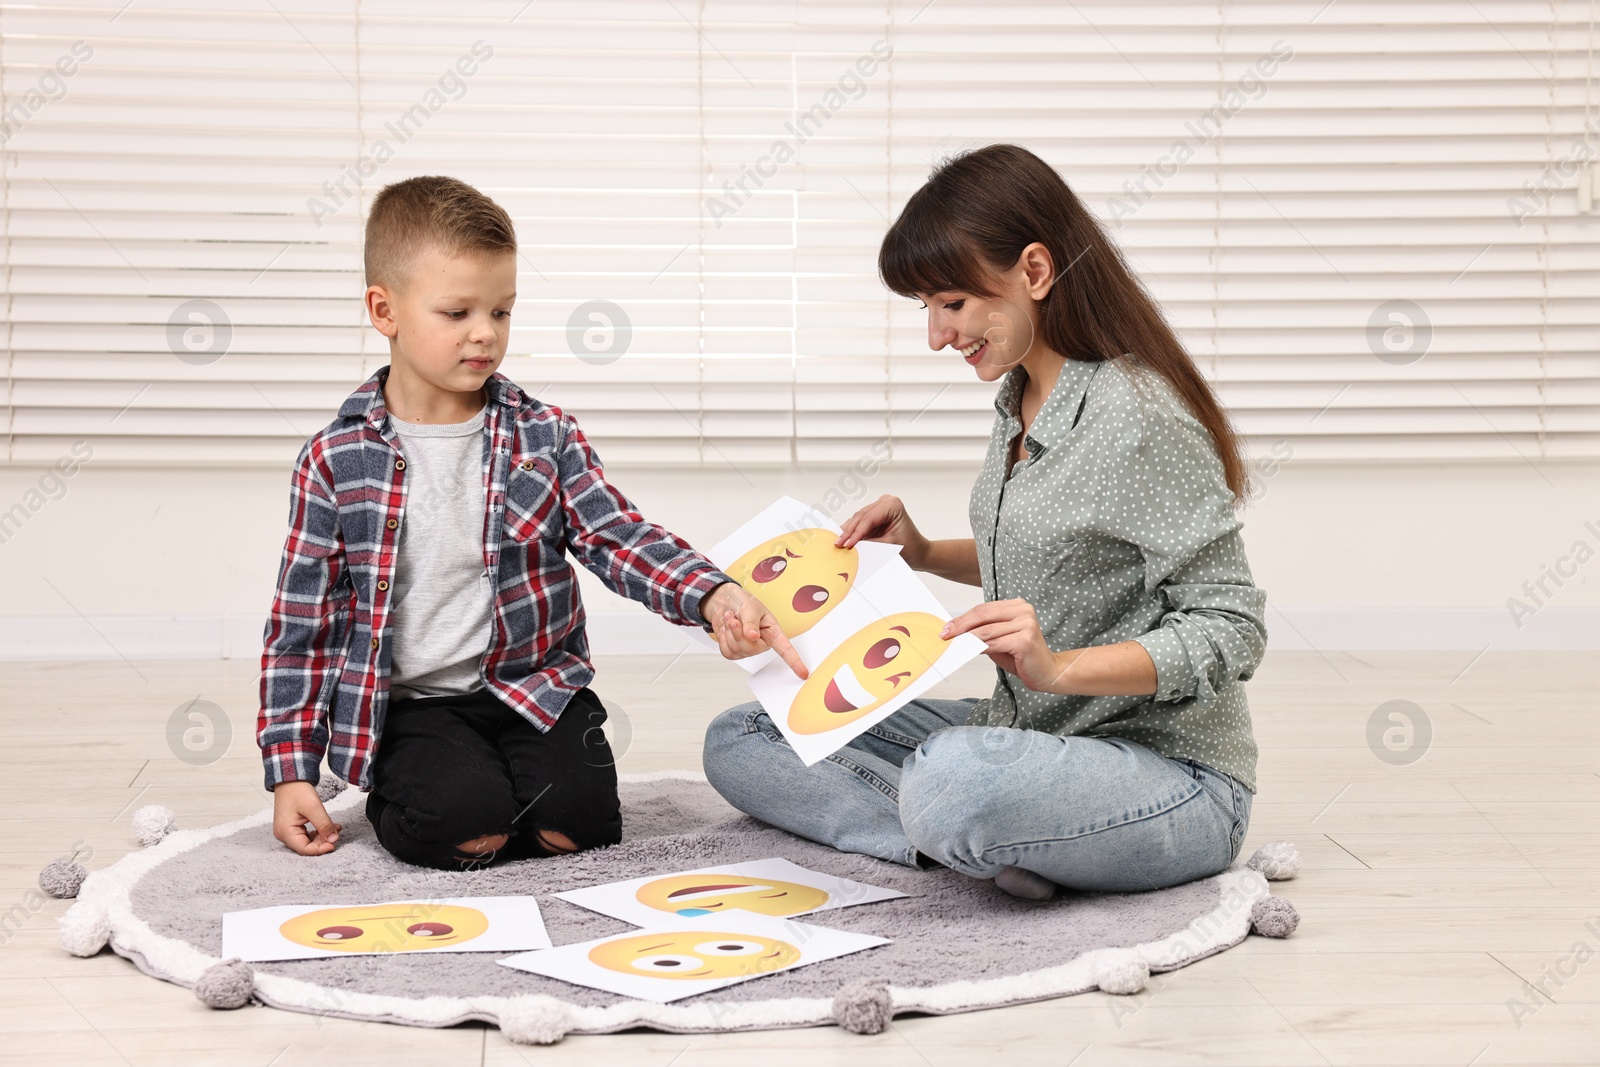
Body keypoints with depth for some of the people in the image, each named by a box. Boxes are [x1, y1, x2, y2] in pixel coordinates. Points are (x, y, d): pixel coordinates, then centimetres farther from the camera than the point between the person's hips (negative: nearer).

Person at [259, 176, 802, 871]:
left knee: (580, 815, -21)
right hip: (410, 704, -2)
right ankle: (393, 796, 7)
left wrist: (712, 596, -28)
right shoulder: (336, 460, -3)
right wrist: (291, 772, -3)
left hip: (533, 686, 2)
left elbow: (620, 538, -7)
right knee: (465, 817, -27)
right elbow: (301, 623, 1)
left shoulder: (544, 436, 3)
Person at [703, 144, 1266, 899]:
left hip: (1173, 775, -10)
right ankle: (973, 845, -13)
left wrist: (1058, 666, -30)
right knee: (739, 741, 3)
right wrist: (926, 555, 7)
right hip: (1029, 739, 10)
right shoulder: (1020, 400, 8)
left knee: (948, 782, -43)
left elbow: (1231, 631, -19)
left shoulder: (1141, 419, -19)